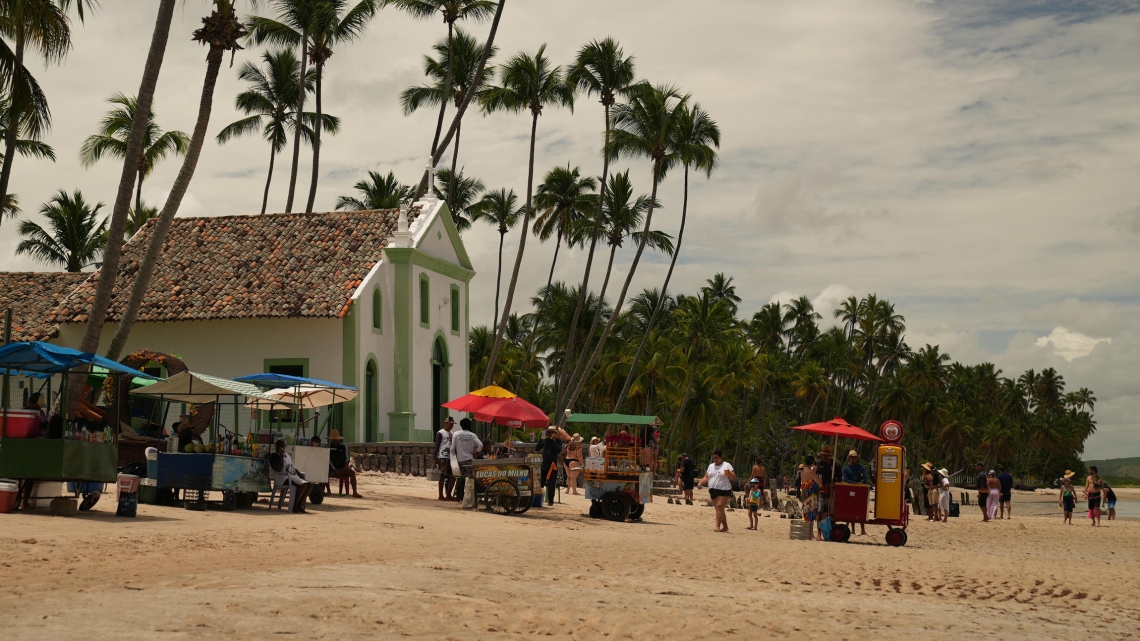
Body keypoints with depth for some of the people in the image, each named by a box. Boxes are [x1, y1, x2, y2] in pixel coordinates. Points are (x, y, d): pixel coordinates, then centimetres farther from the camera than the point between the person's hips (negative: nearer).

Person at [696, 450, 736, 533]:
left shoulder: (727, 465, -1)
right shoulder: (711, 466, 16)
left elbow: (734, 478, -5)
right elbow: (706, 477, 15)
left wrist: (729, 474, -25)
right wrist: (700, 482, -4)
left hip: (724, 491, -6)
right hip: (713, 491, 6)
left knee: (719, 506, -18)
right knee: (718, 508, 8)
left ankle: (718, 526, -19)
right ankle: (725, 527, 17)